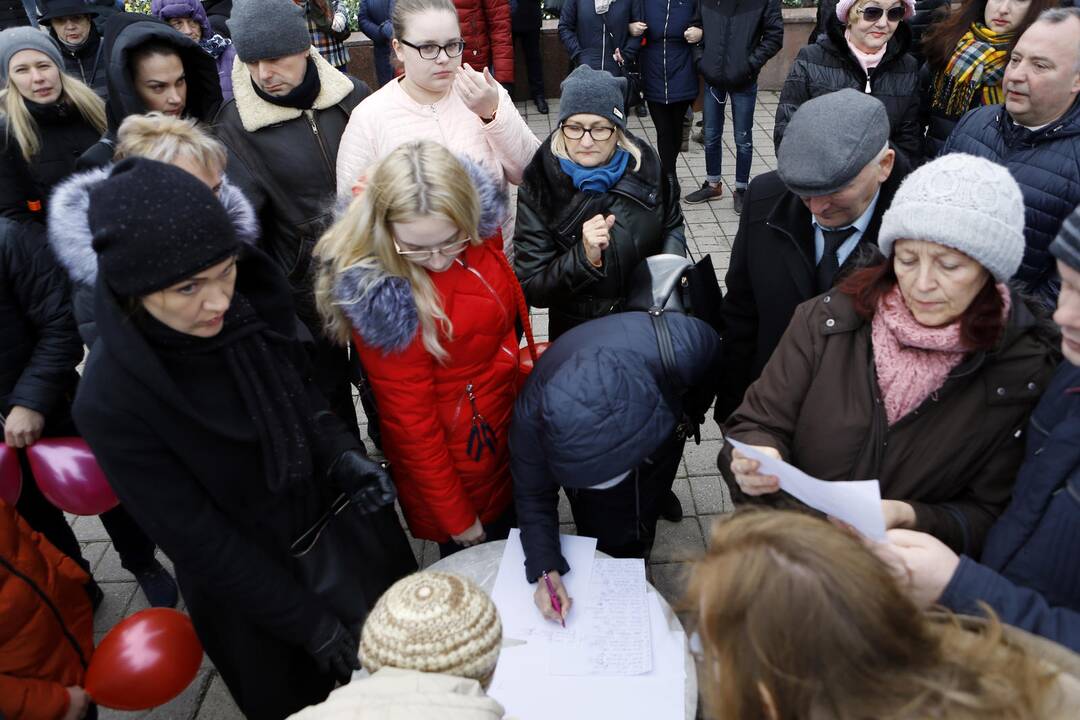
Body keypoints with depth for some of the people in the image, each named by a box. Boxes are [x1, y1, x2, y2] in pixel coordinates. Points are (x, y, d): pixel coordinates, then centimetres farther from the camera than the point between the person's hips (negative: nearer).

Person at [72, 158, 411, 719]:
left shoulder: (250, 300, -17)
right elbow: (196, 540, -21)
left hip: (343, 526, 4)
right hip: (249, 590, -4)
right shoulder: (111, 400, -29)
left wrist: (344, 457, -17)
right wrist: (308, 621, -16)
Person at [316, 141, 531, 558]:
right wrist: (456, 519, -13)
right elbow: (410, 419, -22)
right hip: (452, 457, -6)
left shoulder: (481, 227, -16)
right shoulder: (382, 299, -32)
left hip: (510, 424, 6)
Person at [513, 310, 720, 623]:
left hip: (662, 430, 2)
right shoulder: (531, 416, -42)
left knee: (641, 527, 20)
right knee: (606, 542, 3)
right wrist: (545, 570, -37)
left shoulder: (681, 348, -44)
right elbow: (533, 495, -24)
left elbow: (712, 350, -17)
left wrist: (691, 414, 0)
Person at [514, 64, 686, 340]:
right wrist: (585, 258, -34)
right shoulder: (539, 185, -20)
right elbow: (531, 288, -20)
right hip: (578, 333, -3)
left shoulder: (644, 162, -11)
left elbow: (672, 224, 7)